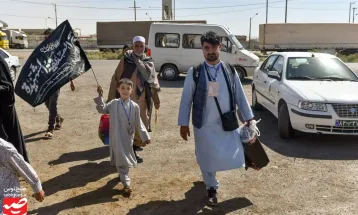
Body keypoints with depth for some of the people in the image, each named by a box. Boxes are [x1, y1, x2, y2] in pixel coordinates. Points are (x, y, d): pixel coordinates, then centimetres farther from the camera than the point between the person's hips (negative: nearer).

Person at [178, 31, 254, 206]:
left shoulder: (230, 71, 2)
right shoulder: (194, 73, -5)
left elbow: (240, 96, 8)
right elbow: (186, 99, -3)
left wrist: (248, 118, 6)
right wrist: (183, 124, -5)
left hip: (227, 124, 2)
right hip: (204, 125, -2)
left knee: (232, 157, 1)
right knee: (207, 158, 6)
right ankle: (212, 189, 31)